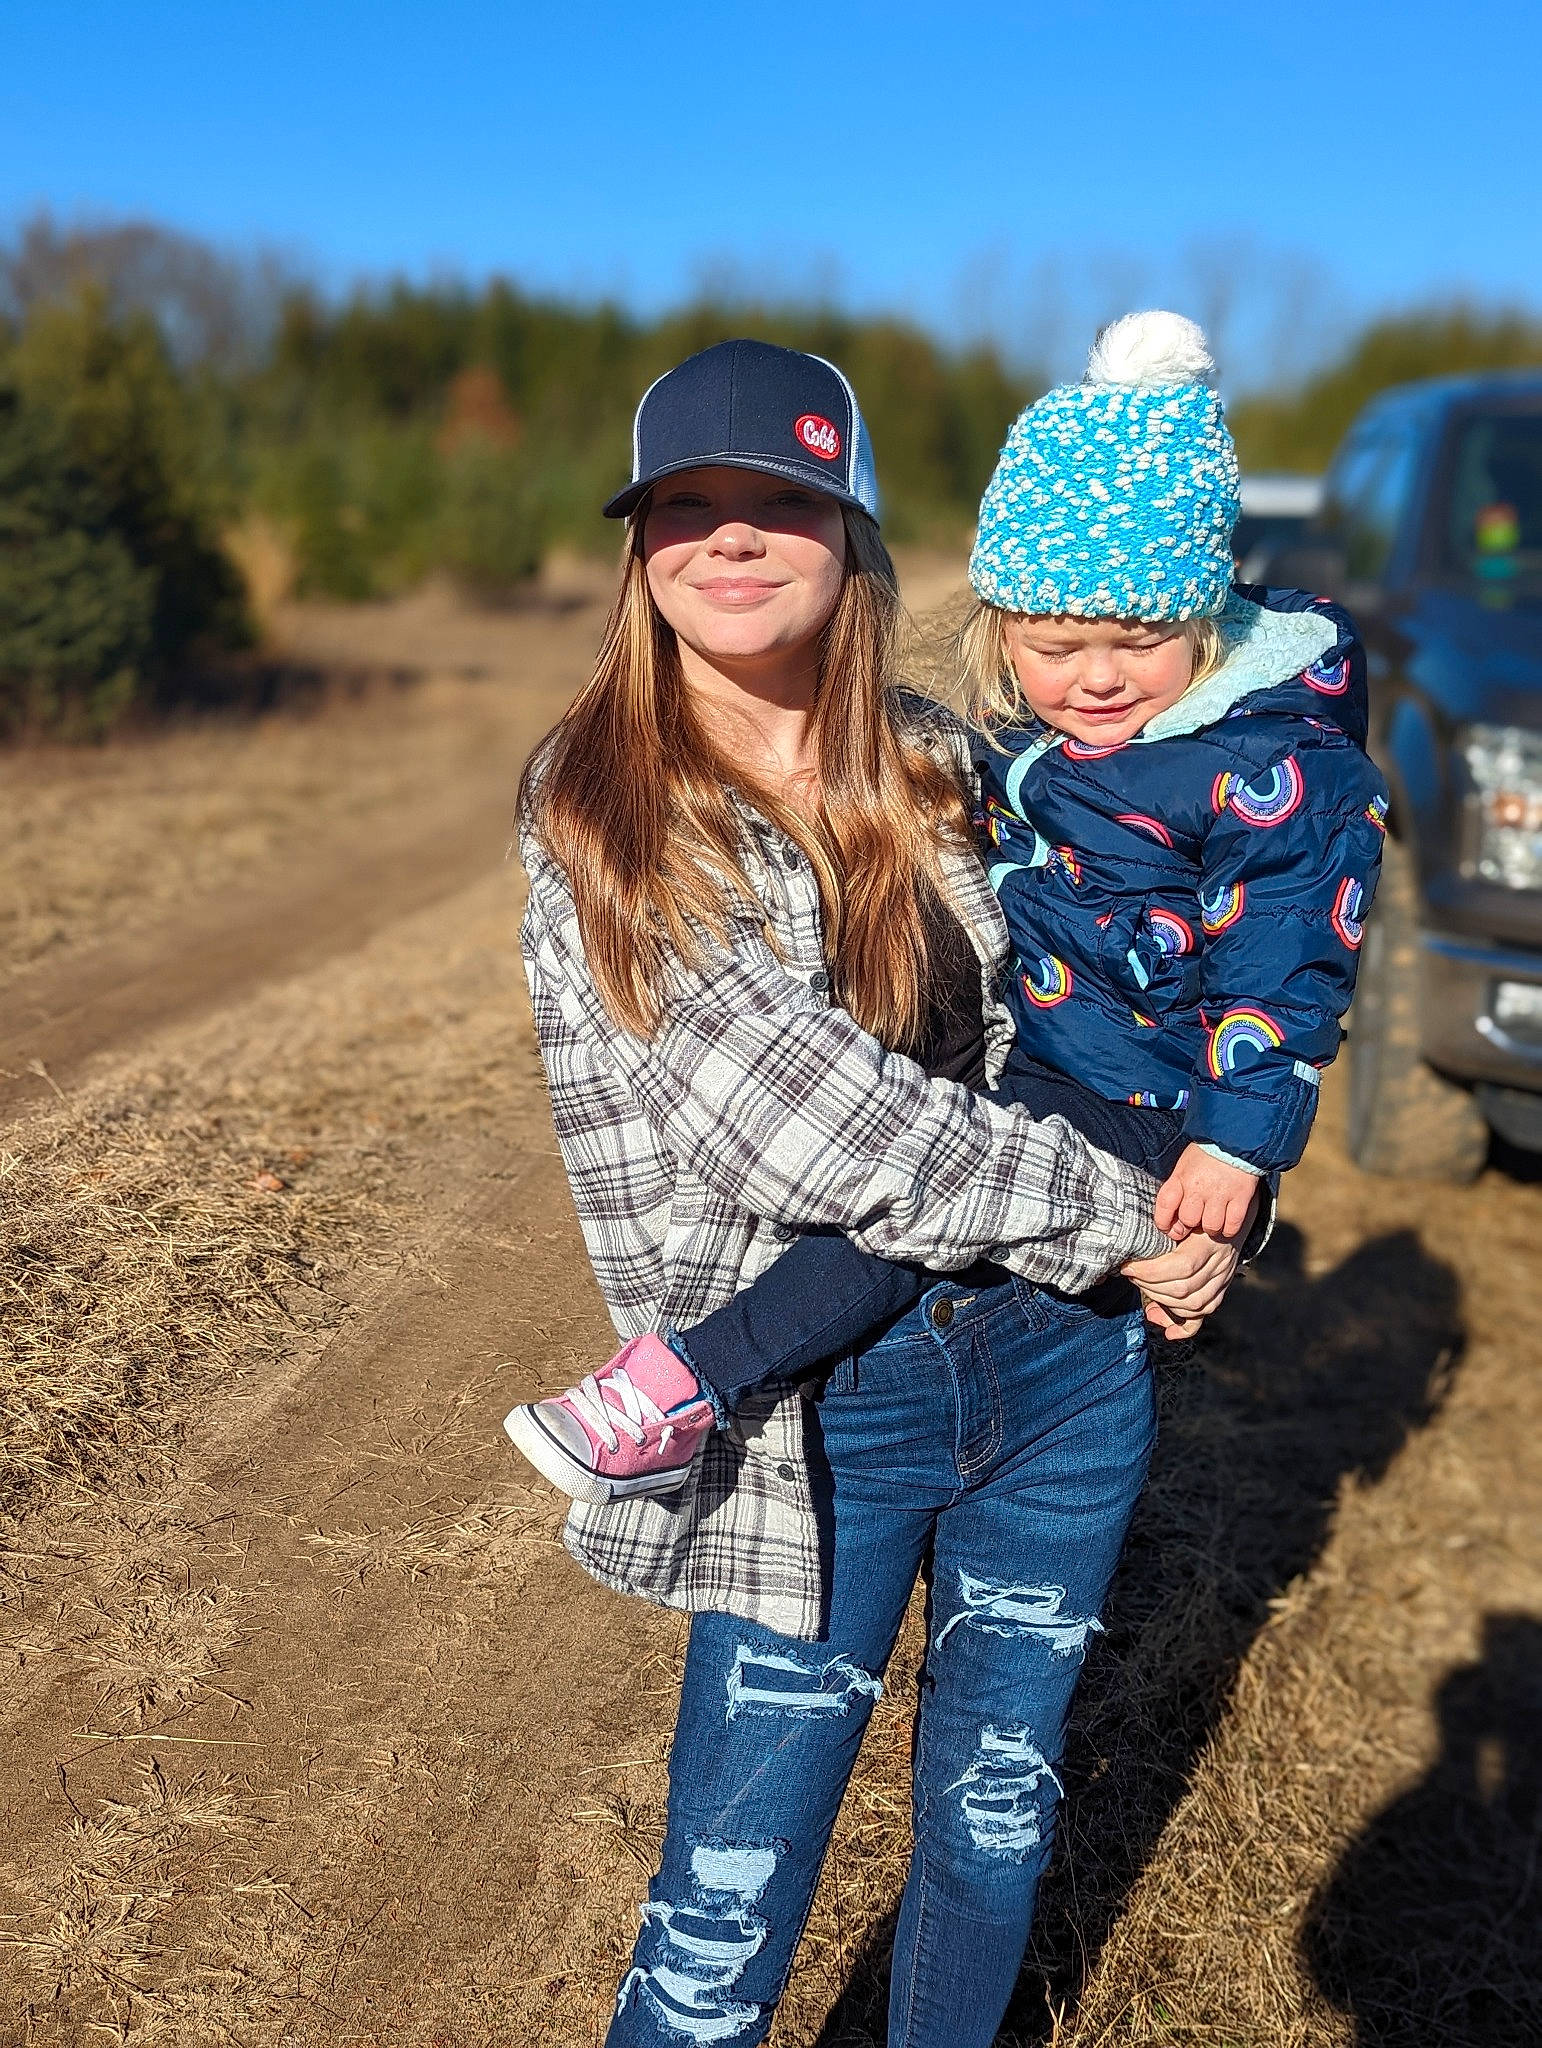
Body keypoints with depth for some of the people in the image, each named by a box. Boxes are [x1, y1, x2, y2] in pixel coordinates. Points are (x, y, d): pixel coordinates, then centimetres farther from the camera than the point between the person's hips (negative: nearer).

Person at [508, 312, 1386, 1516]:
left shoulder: (1274, 770, -18)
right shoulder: (1019, 734, 3)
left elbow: (1283, 967, -16)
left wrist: (1239, 1136, -21)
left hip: (1136, 1107, -9)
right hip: (1007, 1058, 9)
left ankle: (688, 1386, -30)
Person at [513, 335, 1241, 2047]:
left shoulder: (943, 766, 2)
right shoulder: (600, 814, -10)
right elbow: (816, 1121, -19)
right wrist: (1121, 1218, -13)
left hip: (1062, 1363, 4)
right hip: (818, 1410, -4)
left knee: (994, 1813, 20)